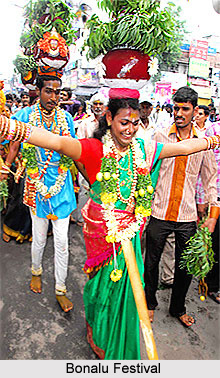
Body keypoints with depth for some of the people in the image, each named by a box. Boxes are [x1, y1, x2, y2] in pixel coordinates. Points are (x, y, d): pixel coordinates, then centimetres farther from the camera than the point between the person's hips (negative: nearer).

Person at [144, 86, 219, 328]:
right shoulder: (160, 136, -2)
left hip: (187, 217, 2)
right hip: (159, 213, -1)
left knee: (186, 267, 13)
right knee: (151, 262, 12)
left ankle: (178, 308, 38)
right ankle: (149, 302, 38)